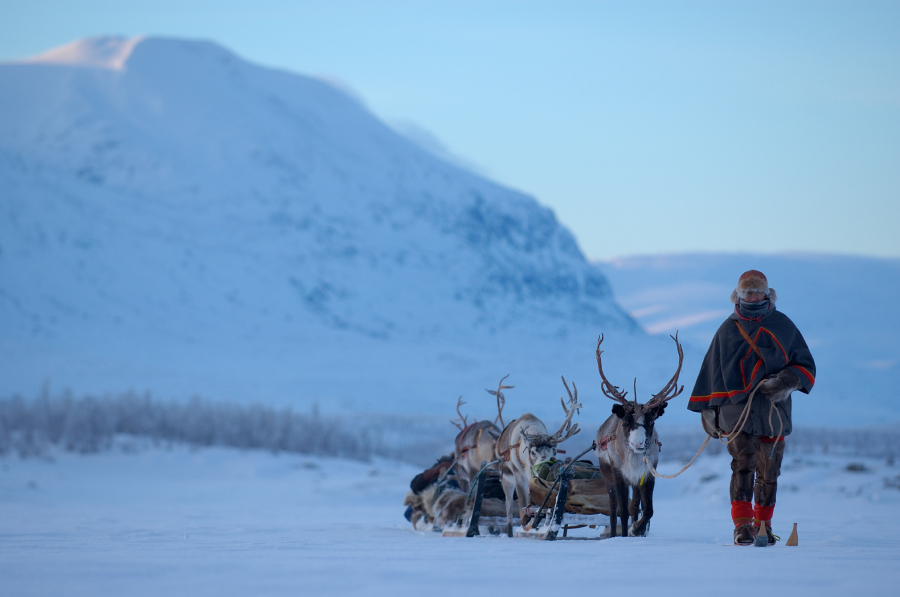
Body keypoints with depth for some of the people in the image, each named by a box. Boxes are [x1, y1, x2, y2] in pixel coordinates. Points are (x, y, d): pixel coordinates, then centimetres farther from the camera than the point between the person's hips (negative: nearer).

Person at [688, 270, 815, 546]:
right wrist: (709, 409, 13)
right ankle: (742, 525, -17)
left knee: (769, 471, 5)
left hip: (774, 411, 1)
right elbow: (712, 371, 18)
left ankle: (763, 525, 18)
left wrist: (786, 381, -7)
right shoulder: (728, 330, 12)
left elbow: (805, 365, 13)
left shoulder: (782, 326, 12)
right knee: (743, 466, -15)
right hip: (737, 409, -1)